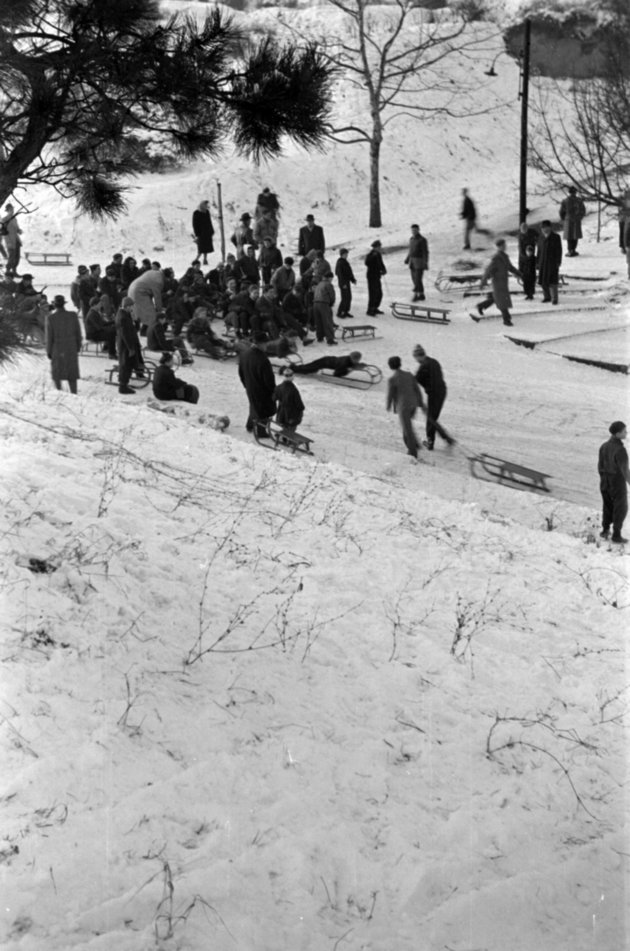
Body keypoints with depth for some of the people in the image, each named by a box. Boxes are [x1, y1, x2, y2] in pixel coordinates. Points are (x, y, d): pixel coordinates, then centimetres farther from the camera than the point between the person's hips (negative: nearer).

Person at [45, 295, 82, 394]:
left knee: (56, 374, 14)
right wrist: (78, 347, 14)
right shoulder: (73, 316, -8)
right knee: (72, 375, 13)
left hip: (57, 349, -2)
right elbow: (78, 333, 0)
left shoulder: (51, 317, -13)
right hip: (72, 349, 2)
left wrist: (48, 351, 2)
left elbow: (49, 337, -9)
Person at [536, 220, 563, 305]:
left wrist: (558, 262, -10)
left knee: (552, 281, -10)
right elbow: (539, 251, 13)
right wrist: (537, 262, 10)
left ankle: (554, 298, -4)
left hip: (552, 262, -5)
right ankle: (547, 297, 20)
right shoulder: (541, 238, 8)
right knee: (543, 281, 6)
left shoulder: (556, 237, -4)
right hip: (543, 262, 5)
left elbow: (559, 251, -5)